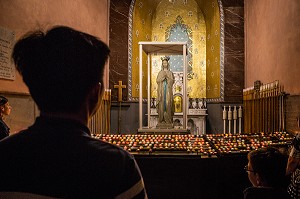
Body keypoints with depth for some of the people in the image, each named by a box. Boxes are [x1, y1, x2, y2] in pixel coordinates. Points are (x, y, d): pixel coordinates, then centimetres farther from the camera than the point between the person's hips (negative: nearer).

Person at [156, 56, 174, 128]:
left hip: (168, 90, 0)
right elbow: (157, 80, 3)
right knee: (162, 104, -6)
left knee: (168, 103, -8)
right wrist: (163, 77, -8)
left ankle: (168, 120, -6)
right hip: (161, 90, 1)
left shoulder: (170, 73, 11)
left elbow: (172, 81, 1)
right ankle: (161, 120, -4)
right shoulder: (160, 72, 13)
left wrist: (167, 76, -9)